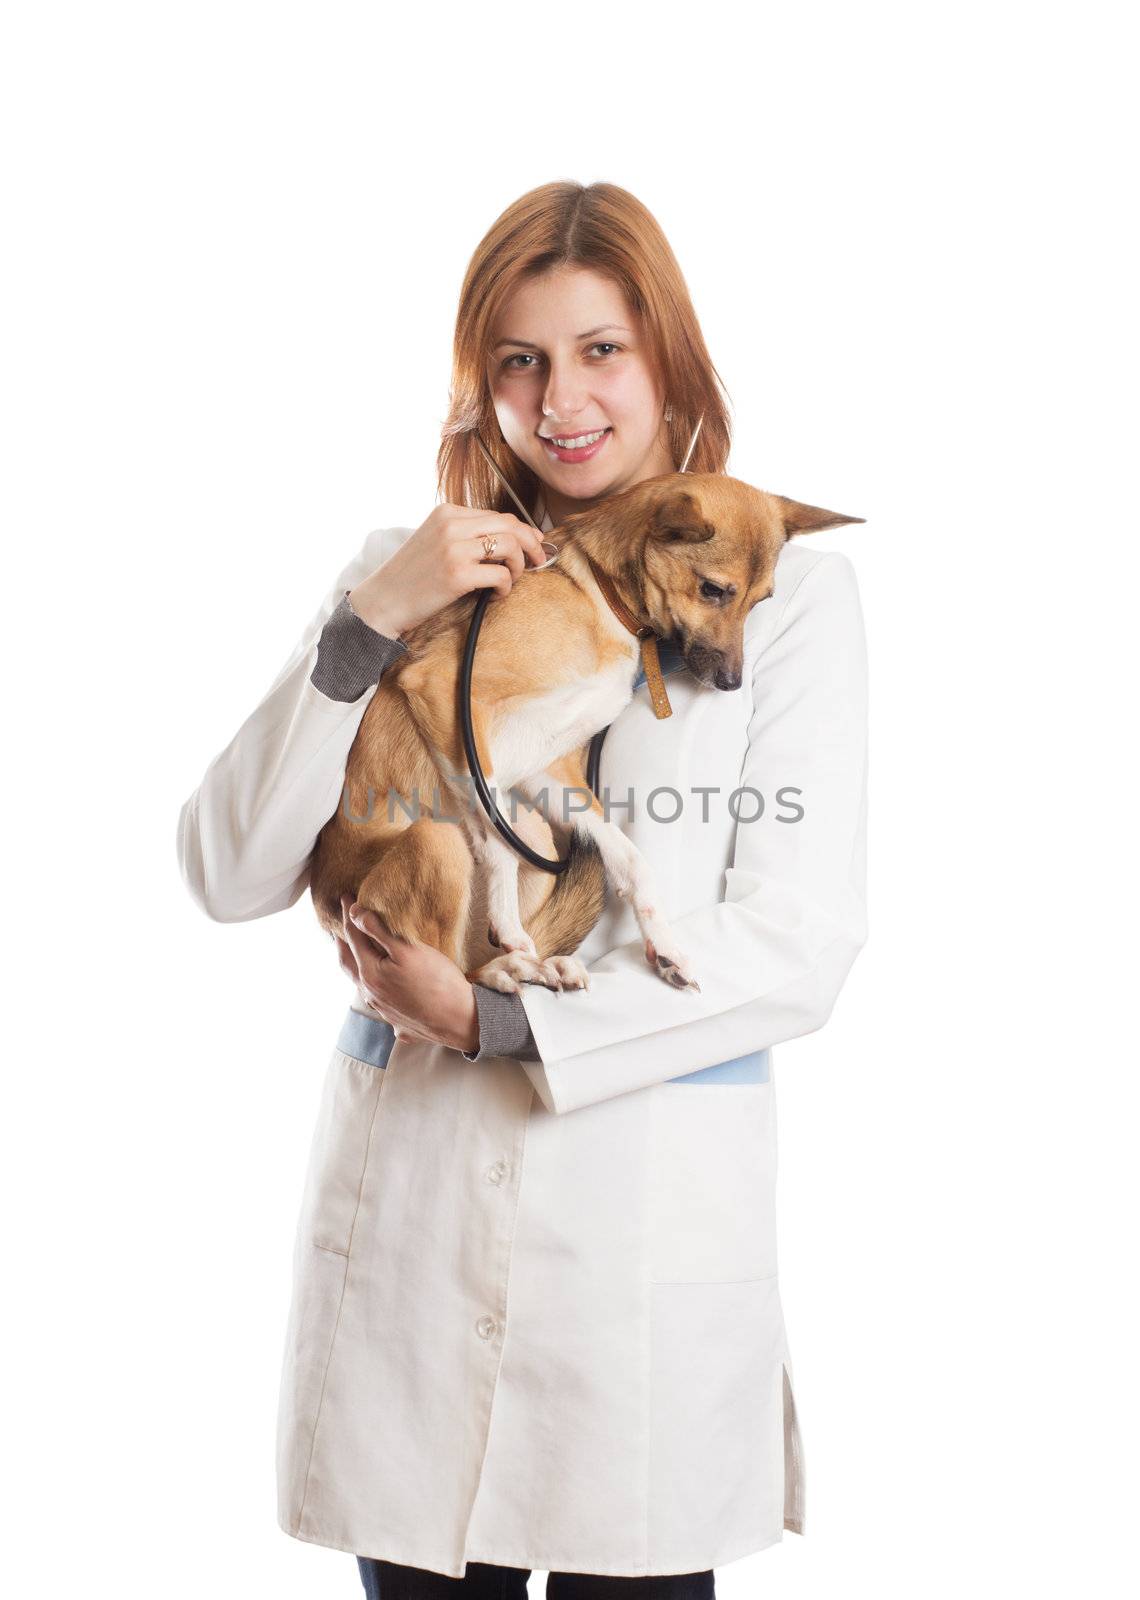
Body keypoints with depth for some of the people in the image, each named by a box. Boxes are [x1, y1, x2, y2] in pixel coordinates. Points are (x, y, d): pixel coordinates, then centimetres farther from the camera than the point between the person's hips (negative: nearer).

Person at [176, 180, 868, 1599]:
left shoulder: (785, 587, 1)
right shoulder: (405, 577, 7)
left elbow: (797, 946, -6)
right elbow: (228, 875, -1)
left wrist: (493, 1021, -10)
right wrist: (371, 621, -12)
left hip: (659, 1212, -1)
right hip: (410, 1201, 2)